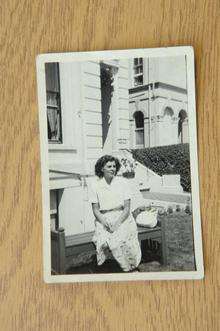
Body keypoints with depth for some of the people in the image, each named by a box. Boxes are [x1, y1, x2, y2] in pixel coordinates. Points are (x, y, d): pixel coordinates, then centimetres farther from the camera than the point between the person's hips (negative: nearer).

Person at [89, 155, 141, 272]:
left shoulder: (122, 182, 1)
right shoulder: (95, 186, 2)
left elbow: (127, 208, -2)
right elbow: (95, 210, 2)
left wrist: (117, 223, -16)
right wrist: (105, 223, -16)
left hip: (122, 218, -1)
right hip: (104, 219, 1)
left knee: (122, 239, -28)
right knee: (104, 240, -27)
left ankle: (130, 267, -8)